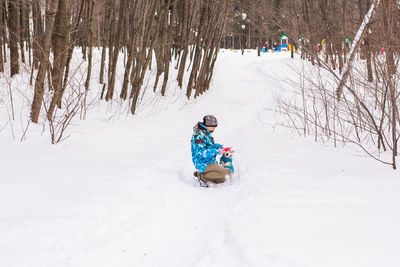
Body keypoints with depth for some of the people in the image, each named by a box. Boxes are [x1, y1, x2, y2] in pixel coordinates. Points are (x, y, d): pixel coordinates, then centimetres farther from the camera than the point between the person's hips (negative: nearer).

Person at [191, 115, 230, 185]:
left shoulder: (207, 134, 10)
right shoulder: (199, 136, -20)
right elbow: (200, 152, -28)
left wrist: (218, 146, 9)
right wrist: (216, 152, -26)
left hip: (210, 162, 10)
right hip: (203, 164, -10)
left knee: (222, 179, 15)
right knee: (224, 172, -25)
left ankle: (199, 174, 15)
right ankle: (202, 177, -11)